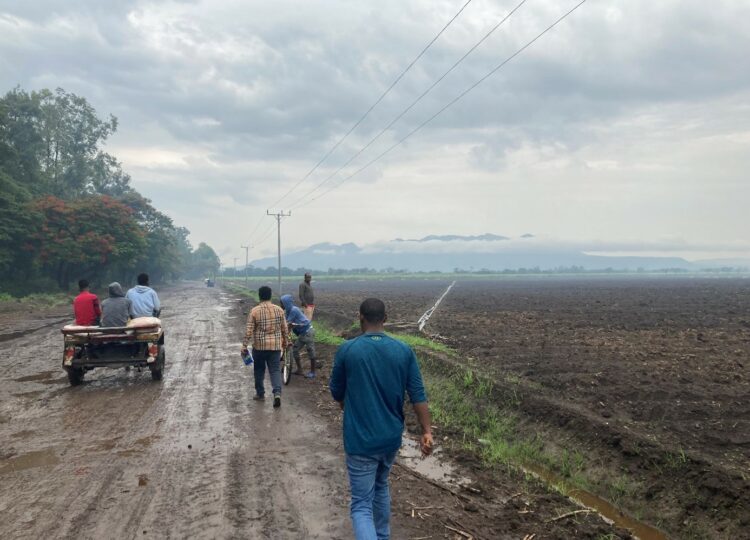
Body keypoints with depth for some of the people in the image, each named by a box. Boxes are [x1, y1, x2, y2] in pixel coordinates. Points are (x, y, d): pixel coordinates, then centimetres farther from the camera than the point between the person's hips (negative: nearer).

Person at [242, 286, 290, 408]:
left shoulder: (254, 311, -8)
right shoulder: (279, 310, 0)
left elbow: (249, 331, -9)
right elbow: (284, 329, 7)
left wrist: (244, 345, -3)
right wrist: (285, 342, 20)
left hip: (259, 346, -1)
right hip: (276, 346, 1)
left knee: (259, 370, 16)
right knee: (275, 370, 3)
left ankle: (260, 394, 25)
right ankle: (277, 393, -15)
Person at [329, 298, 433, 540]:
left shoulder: (347, 350, -10)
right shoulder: (404, 351, -4)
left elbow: (337, 393, 2)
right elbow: (418, 395, -6)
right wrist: (427, 432, -3)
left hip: (360, 440, -4)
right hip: (392, 437, 4)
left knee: (361, 505, 2)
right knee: (381, 487, 28)